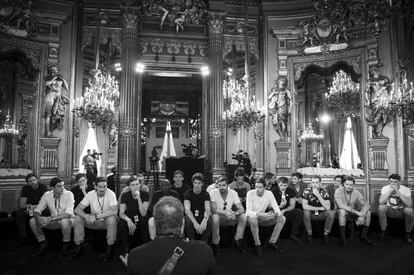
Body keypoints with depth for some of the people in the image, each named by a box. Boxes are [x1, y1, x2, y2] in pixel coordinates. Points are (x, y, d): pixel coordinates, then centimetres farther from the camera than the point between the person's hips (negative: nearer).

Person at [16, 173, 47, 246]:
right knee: (19, 213, -26)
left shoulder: (43, 187, -10)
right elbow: (21, 204, -3)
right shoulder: (25, 188, -1)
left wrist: (34, 207, -30)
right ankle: (22, 236, -15)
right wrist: (28, 206, -24)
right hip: (29, 209, 3)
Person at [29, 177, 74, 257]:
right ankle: (43, 243, 8)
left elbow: (68, 213, -26)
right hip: (53, 221, 5)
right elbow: (37, 210, -4)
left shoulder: (68, 194, -18)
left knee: (65, 221, -39)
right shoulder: (47, 195, -5)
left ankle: (66, 244, -10)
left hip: (66, 219, -4)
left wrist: (53, 218, -37)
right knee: (32, 221, -11)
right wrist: (38, 219, -27)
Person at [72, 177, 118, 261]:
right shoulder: (90, 194, -10)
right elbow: (77, 209, -13)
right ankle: (79, 246, -3)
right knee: (78, 218, -17)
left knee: (112, 218, -35)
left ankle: (110, 249, -20)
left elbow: (114, 211, -32)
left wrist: (96, 216, -34)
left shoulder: (111, 194, -20)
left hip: (106, 221, -3)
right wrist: (87, 216, -33)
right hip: (94, 222, 4)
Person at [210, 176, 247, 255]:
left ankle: (238, 240, -2)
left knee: (244, 217, -20)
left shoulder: (233, 193, -8)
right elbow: (213, 210, -24)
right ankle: (215, 244, -17)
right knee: (215, 217, -37)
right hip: (219, 217, -3)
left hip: (229, 218, 3)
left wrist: (235, 213, -36)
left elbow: (241, 209, -13)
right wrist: (225, 212, -41)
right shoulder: (213, 193, -15)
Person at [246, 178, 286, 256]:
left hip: (263, 217, 4)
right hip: (253, 216, -4)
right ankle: (257, 245, -20)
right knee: (253, 219, -40)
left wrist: (276, 213, -34)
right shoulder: (250, 193, -18)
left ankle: (272, 241, -1)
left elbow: (276, 208, -9)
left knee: (282, 218, -12)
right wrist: (258, 214, -42)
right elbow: (248, 212, -24)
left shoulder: (269, 193, -7)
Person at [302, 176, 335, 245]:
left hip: (322, 214, 1)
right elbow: (304, 206, -24)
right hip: (311, 214, -1)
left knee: (331, 212, -27)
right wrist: (320, 208, -20)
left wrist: (318, 195, -31)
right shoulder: (307, 191, -14)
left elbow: (328, 208, -24)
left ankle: (326, 234, -7)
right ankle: (309, 234, -11)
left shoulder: (324, 191, -12)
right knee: (305, 212, -33)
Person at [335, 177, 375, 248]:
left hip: (352, 214, 4)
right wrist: (356, 212, -34)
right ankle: (343, 237, -27)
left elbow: (367, 204, -14)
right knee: (342, 211, -37)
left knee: (368, 212, -16)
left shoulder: (356, 192, -7)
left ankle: (364, 235, -1)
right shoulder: (338, 191, -17)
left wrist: (362, 216, -31)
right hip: (342, 214, -4)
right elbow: (340, 205, -30)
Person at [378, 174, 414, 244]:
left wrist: (398, 192, -32)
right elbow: (381, 202, -25)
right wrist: (390, 191, -28)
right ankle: (383, 231, -12)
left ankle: (408, 233, -7)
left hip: (401, 210, 0)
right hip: (389, 210, 0)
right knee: (381, 207, -31)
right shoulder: (385, 188, -10)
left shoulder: (406, 189, -12)